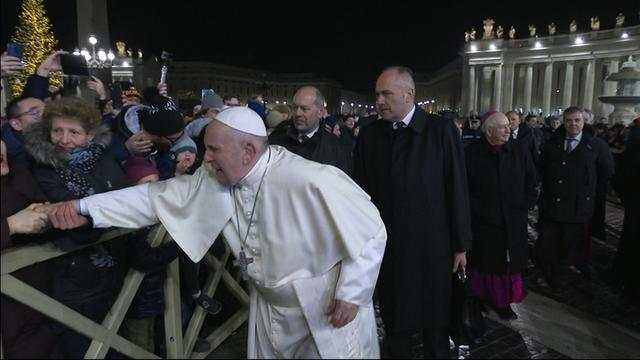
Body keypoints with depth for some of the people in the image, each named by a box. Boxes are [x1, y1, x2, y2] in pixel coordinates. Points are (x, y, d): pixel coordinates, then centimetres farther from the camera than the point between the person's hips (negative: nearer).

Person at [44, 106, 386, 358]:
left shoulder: (312, 181, -29)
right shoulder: (215, 180, -8)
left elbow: (370, 229, -22)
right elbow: (161, 195, -2)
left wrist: (351, 294, -17)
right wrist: (85, 207, -7)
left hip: (328, 312, -5)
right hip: (269, 310, 6)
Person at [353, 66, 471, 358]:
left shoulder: (441, 131, -7)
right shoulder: (368, 136, 1)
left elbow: (457, 191, -5)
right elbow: (361, 192, 2)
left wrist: (460, 245, -3)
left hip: (431, 247, -2)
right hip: (385, 246, 2)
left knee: (435, 322, 14)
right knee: (394, 323, 16)